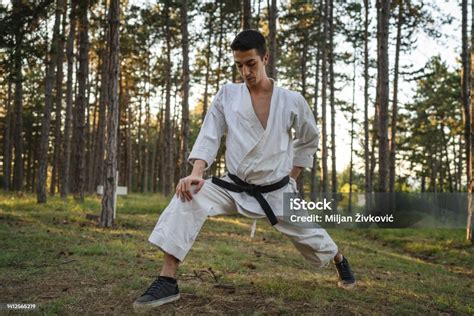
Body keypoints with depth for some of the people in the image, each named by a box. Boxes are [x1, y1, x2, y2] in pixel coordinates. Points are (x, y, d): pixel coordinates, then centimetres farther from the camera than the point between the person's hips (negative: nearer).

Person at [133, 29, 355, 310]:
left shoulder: (292, 101, -7)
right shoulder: (227, 95, -6)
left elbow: (309, 140, 9)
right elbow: (209, 137, -9)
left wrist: (292, 177, 7)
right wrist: (196, 173, -26)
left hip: (278, 191, 0)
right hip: (235, 188, 0)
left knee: (310, 236, 12)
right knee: (188, 198, -25)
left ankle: (341, 262, 51)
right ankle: (167, 281, -22)